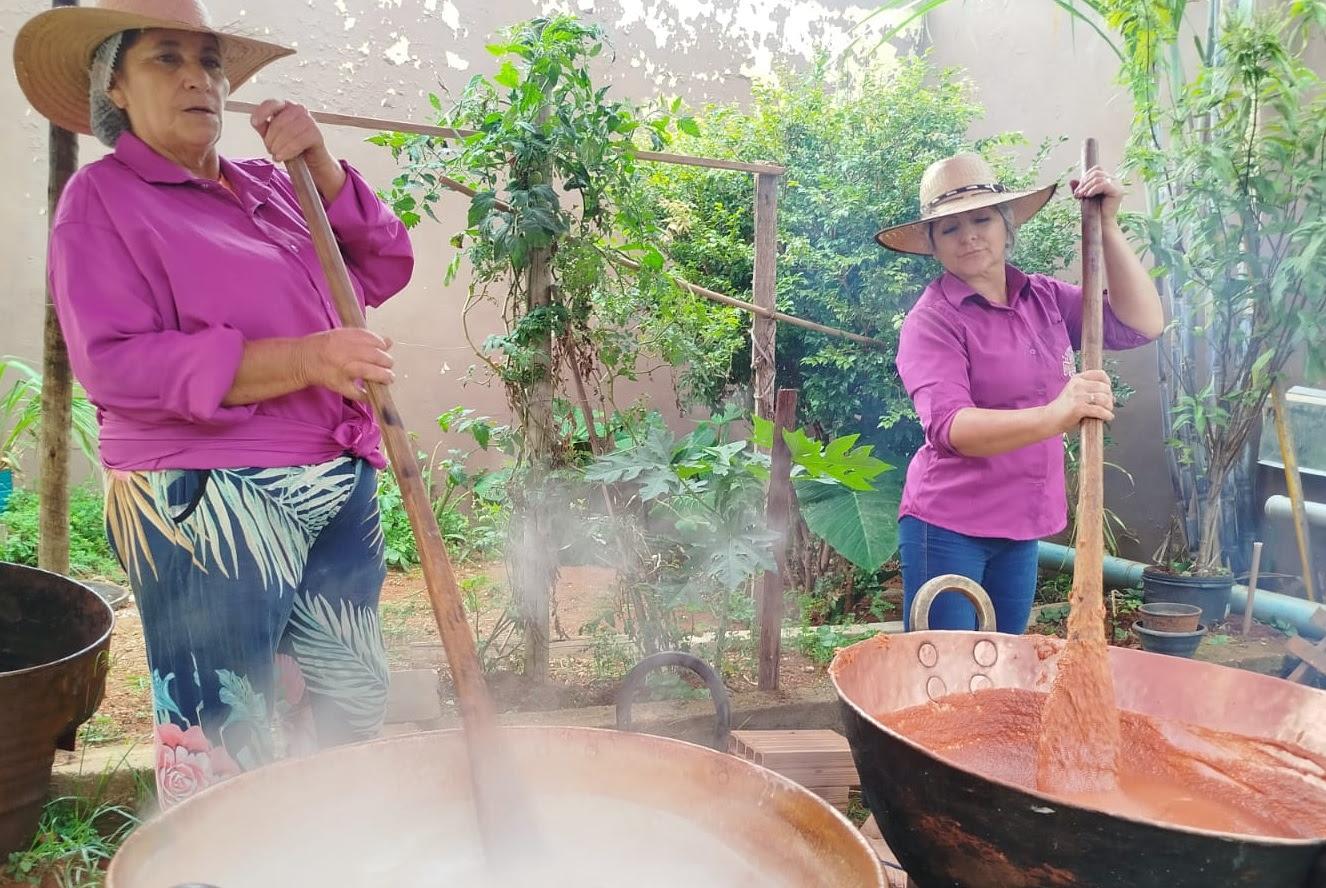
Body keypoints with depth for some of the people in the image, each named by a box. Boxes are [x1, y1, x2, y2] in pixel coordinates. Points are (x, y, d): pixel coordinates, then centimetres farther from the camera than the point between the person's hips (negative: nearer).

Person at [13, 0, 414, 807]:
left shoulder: (265, 186, 16)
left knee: (352, 712, 13)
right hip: (211, 510, -6)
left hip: (341, 497, 6)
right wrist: (303, 359, -23)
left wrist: (320, 166, 1)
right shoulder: (103, 197, -1)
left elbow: (383, 271, 13)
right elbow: (115, 362, -14)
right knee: (223, 743, -1)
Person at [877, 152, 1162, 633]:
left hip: (1022, 528, 6)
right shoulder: (932, 319, -12)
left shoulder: (1045, 297, 6)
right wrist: (1056, 416, -37)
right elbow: (949, 427, -24)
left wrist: (1107, 227, -6)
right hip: (948, 526, -6)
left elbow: (1142, 324, 1)